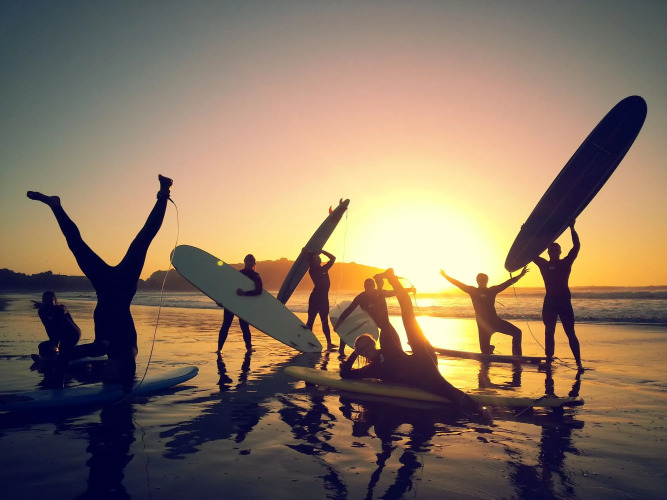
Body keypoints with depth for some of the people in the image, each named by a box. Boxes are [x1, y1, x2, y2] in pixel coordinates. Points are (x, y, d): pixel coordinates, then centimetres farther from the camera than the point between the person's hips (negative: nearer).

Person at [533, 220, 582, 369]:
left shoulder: (566, 263, 6)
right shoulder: (544, 264, 12)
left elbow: (576, 246, -2)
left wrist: (572, 228, -8)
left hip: (564, 301, -3)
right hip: (549, 301, 3)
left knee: (570, 333, -4)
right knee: (549, 333, 6)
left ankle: (578, 363, -1)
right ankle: (548, 361, 11)